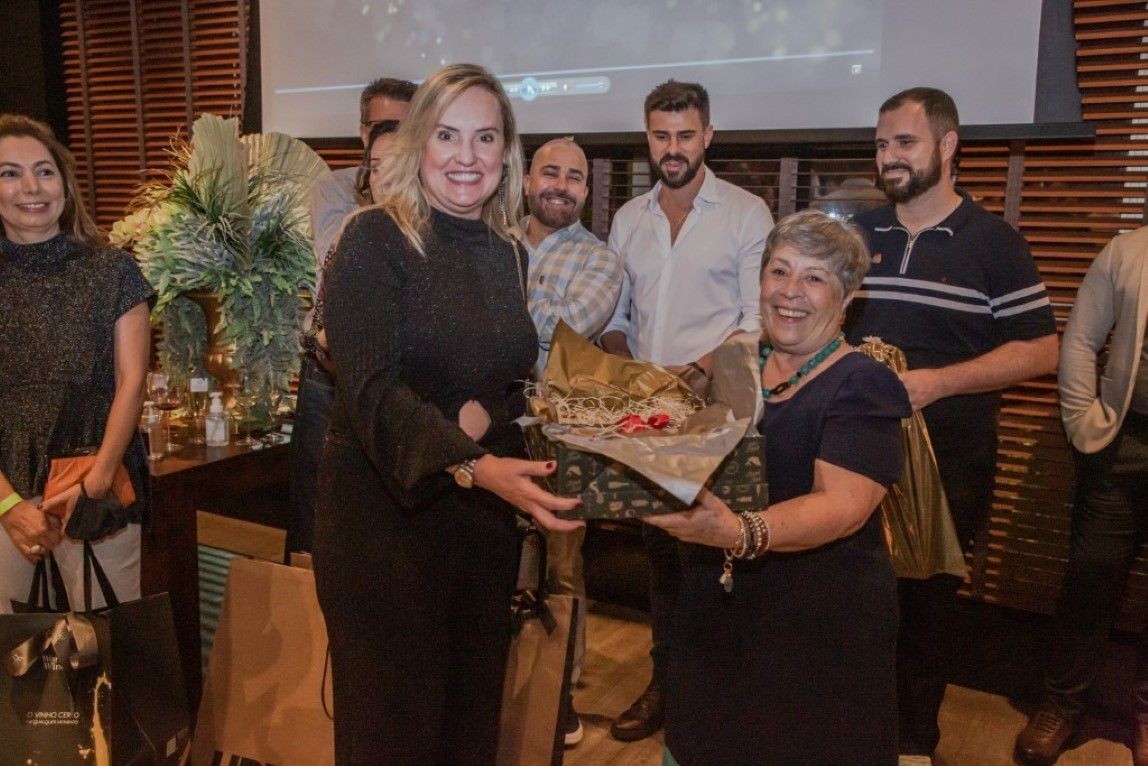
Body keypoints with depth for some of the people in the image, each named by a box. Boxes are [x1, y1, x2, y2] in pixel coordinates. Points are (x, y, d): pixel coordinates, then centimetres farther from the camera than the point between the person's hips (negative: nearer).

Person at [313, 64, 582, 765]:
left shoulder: (508, 253, 7)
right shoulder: (376, 240, -11)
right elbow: (373, 392, -21)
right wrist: (473, 466, -34)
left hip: (487, 520, 6)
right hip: (387, 517, -5)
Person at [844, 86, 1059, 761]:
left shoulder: (994, 242, -4)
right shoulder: (858, 233, 8)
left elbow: (1041, 350, -7)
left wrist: (936, 382, -19)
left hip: (948, 453, -3)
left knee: (929, 596, 11)